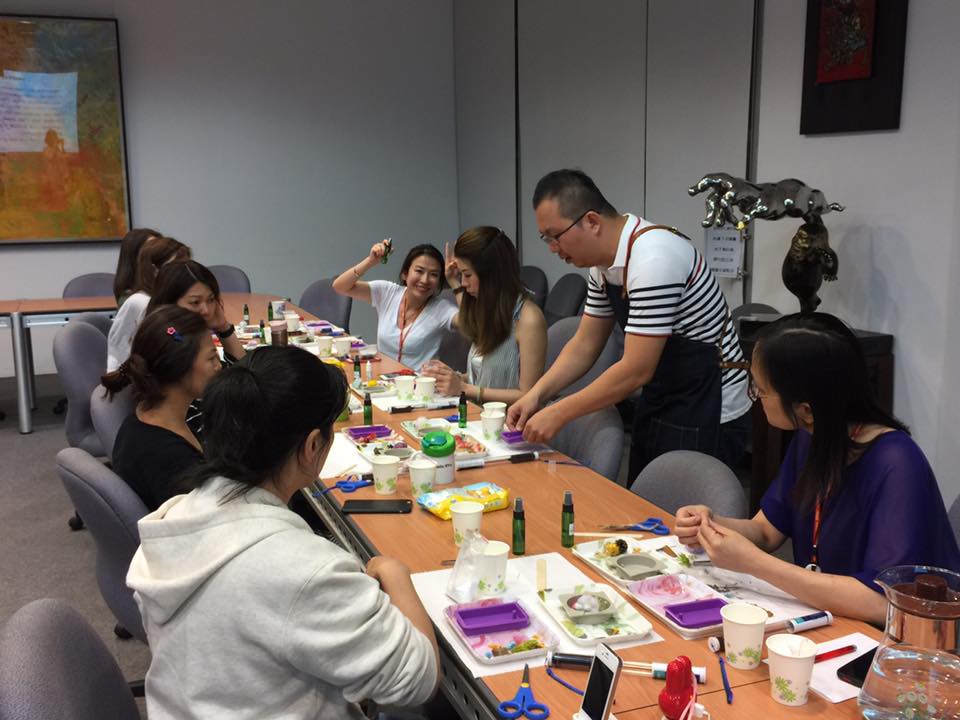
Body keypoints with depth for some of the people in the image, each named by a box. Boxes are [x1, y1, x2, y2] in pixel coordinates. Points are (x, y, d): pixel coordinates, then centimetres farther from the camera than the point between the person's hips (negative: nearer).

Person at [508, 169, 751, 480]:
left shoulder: (653, 258, -27)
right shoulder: (602, 263, 2)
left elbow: (636, 370, -27)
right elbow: (584, 345, 9)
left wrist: (558, 414, -21)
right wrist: (536, 395, -4)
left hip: (706, 417, -9)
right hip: (658, 405, 9)